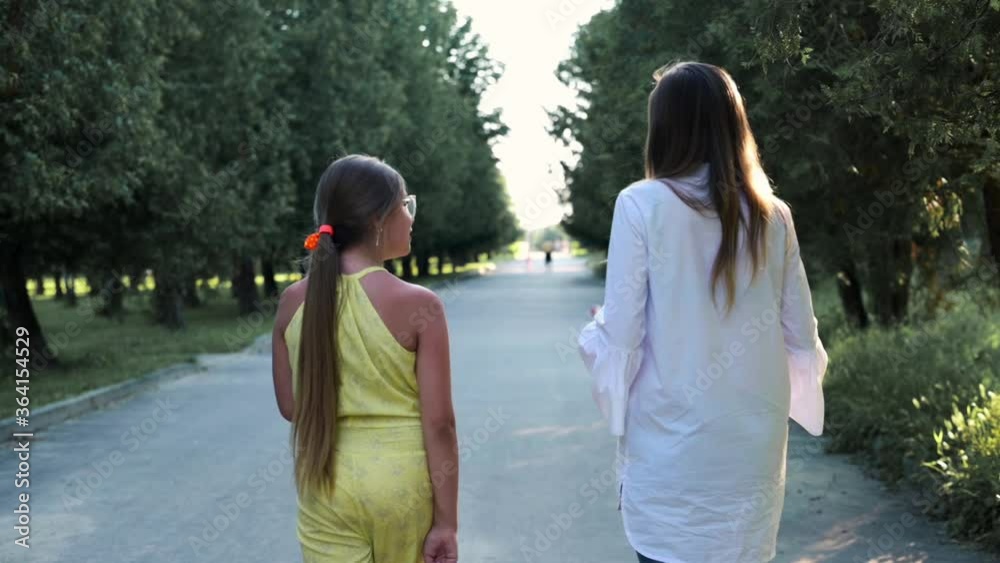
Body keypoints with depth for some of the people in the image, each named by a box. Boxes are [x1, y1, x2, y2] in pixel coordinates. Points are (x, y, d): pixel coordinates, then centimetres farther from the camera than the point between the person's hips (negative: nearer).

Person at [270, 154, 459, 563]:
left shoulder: (294, 301, -3)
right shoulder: (418, 304, -14)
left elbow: (289, 406, 5)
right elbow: (439, 423, -13)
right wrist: (447, 521, -6)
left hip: (325, 485, 3)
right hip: (402, 481, -2)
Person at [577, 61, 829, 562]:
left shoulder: (643, 204, -9)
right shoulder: (772, 216, 3)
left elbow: (621, 336, -9)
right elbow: (802, 339, 7)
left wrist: (595, 328, 13)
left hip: (672, 441, -4)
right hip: (755, 440, 4)